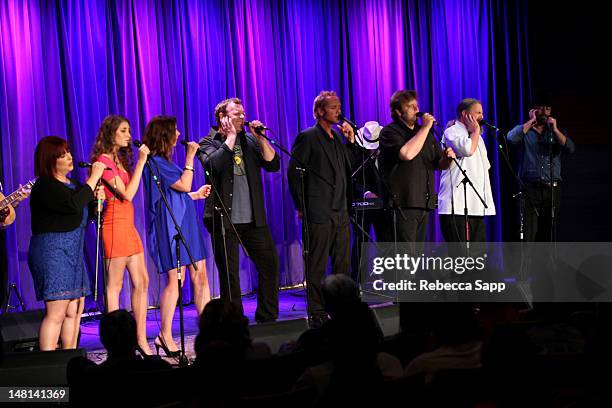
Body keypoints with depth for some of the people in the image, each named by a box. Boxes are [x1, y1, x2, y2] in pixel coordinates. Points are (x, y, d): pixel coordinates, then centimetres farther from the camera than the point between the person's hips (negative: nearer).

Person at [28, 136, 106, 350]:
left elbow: (84, 216, 25)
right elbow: (74, 204, -26)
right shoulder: (45, 186, -11)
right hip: (52, 250, -9)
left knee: (75, 309, 8)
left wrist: (96, 197, 5)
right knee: (56, 313, -14)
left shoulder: (71, 184, 17)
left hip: (72, 252, 9)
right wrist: (94, 177, -18)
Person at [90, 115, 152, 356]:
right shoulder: (104, 160, -9)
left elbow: (128, 195, 13)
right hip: (115, 225, -9)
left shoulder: (120, 160, 18)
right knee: (114, 284, -5)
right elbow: (127, 193, -17)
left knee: (141, 281, 6)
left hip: (128, 225, 9)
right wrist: (141, 162, -15)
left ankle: (141, 339, 9)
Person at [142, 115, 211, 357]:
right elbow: (184, 185, -15)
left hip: (185, 224, 10)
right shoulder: (155, 162, -12)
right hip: (170, 226, -10)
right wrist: (190, 157, -9)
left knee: (200, 275, 5)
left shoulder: (163, 162, 19)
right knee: (175, 279, -10)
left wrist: (196, 195, 20)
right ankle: (165, 336, -5)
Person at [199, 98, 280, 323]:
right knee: (229, 273, 1)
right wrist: (231, 138, -12)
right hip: (224, 219, -4)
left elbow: (273, 164, 3)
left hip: (253, 219, 5)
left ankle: (267, 319, 16)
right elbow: (214, 164, -22)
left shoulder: (250, 140, 13)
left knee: (270, 265, 4)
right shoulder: (208, 143, 0)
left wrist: (261, 139, -6)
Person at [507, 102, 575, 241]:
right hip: (529, 188, -3)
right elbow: (511, 138, -13)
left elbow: (570, 148, -2)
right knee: (528, 233, -11)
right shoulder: (525, 130, 10)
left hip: (552, 188, 3)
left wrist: (555, 129, -11)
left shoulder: (557, 132, 16)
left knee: (548, 233, 5)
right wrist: (531, 121, -4)